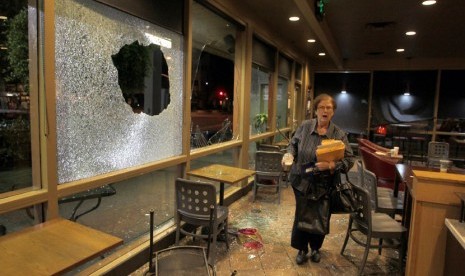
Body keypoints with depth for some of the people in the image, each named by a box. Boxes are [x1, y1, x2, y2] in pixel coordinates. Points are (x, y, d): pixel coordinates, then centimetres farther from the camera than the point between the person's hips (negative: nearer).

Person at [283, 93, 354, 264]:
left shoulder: (339, 134, -10)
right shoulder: (304, 126, -6)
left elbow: (349, 160, -11)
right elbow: (293, 144, 8)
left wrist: (330, 165, -27)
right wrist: (290, 154, -13)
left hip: (325, 185, 0)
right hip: (302, 182, 0)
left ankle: (315, 248, 40)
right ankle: (302, 249, 30)